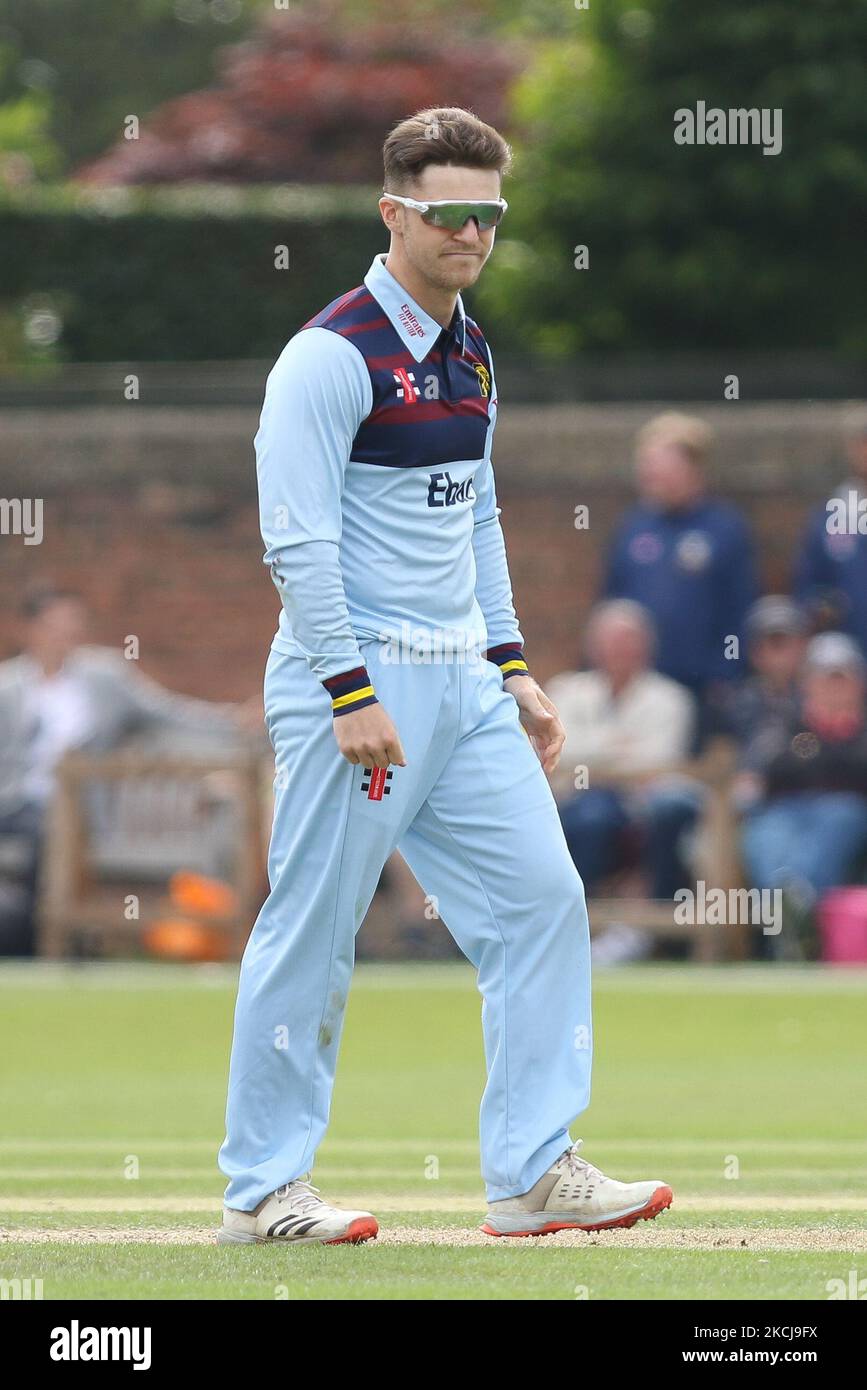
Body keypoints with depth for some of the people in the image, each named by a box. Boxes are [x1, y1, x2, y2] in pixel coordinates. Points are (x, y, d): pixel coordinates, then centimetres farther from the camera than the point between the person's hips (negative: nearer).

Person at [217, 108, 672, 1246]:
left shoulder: (470, 358, 14)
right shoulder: (333, 355, -13)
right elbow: (298, 540, -17)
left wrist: (513, 670, 16)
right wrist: (353, 695, -21)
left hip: (462, 683, 8)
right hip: (355, 678, -8)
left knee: (539, 898, 3)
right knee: (313, 935, -3)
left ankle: (533, 1172, 7)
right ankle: (263, 1188, 6)